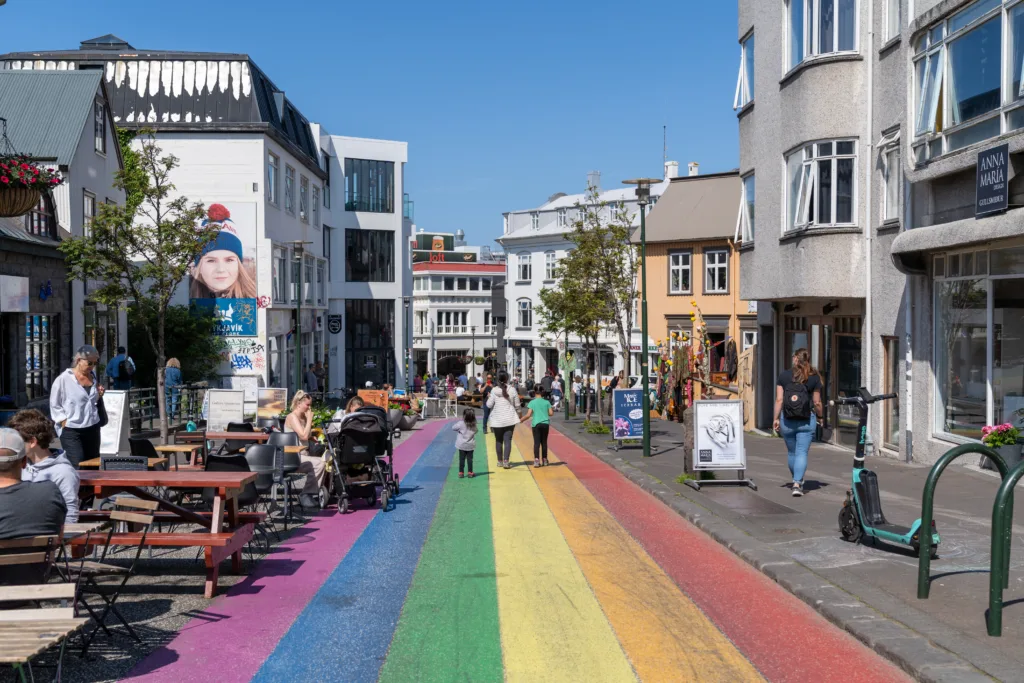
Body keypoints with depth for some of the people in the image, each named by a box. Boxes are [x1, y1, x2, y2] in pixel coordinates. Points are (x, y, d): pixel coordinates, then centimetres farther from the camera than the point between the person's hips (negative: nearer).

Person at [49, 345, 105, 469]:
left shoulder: (93, 376, 10)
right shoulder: (63, 379, -9)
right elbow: (55, 405, -5)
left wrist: (99, 395, 3)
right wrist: (65, 422, -12)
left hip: (93, 429, 6)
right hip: (72, 431, -6)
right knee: (78, 467, -11)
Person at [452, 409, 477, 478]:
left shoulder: (461, 424, -15)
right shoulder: (474, 425, -6)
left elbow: (453, 427, -5)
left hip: (462, 445, -2)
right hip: (470, 445, 2)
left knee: (462, 459, 6)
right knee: (470, 459, 9)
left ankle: (460, 473, 9)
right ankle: (470, 473, 12)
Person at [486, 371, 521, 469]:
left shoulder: (494, 390, -8)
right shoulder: (512, 390, -4)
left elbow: (489, 405, -5)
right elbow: (517, 405, 3)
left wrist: (488, 398, 15)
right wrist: (518, 414, 21)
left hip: (497, 420, 0)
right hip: (510, 419, 0)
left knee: (498, 441, 12)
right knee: (508, 440, 0)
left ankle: (500, 461, 20)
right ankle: (506, 461, -10)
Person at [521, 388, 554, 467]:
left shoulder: (532, 402, -3)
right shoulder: (547, 402, 3)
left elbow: (528, 415, -8)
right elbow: (551, 413, 1)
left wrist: (521, 419, 6)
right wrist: (553, 410, 22)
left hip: (536, 424, -2)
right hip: (545, 423, 2)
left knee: (536, 442, -3)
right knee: (544, 442, 13)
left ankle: (536, 460, -15)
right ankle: (544, 460, 20)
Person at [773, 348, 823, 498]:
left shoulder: (783, 375, 0)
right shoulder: (814, 378, -2)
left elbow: (779, 399, -3)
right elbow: (817, 403, 0)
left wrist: (776, 418, 3)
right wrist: (819, 416, 17)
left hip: (787, 420, 1)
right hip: (807, 421, -1)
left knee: (792, 452, 17)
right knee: (802, 453, 0)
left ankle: (797, 481, 33)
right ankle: (797, 484, -12)